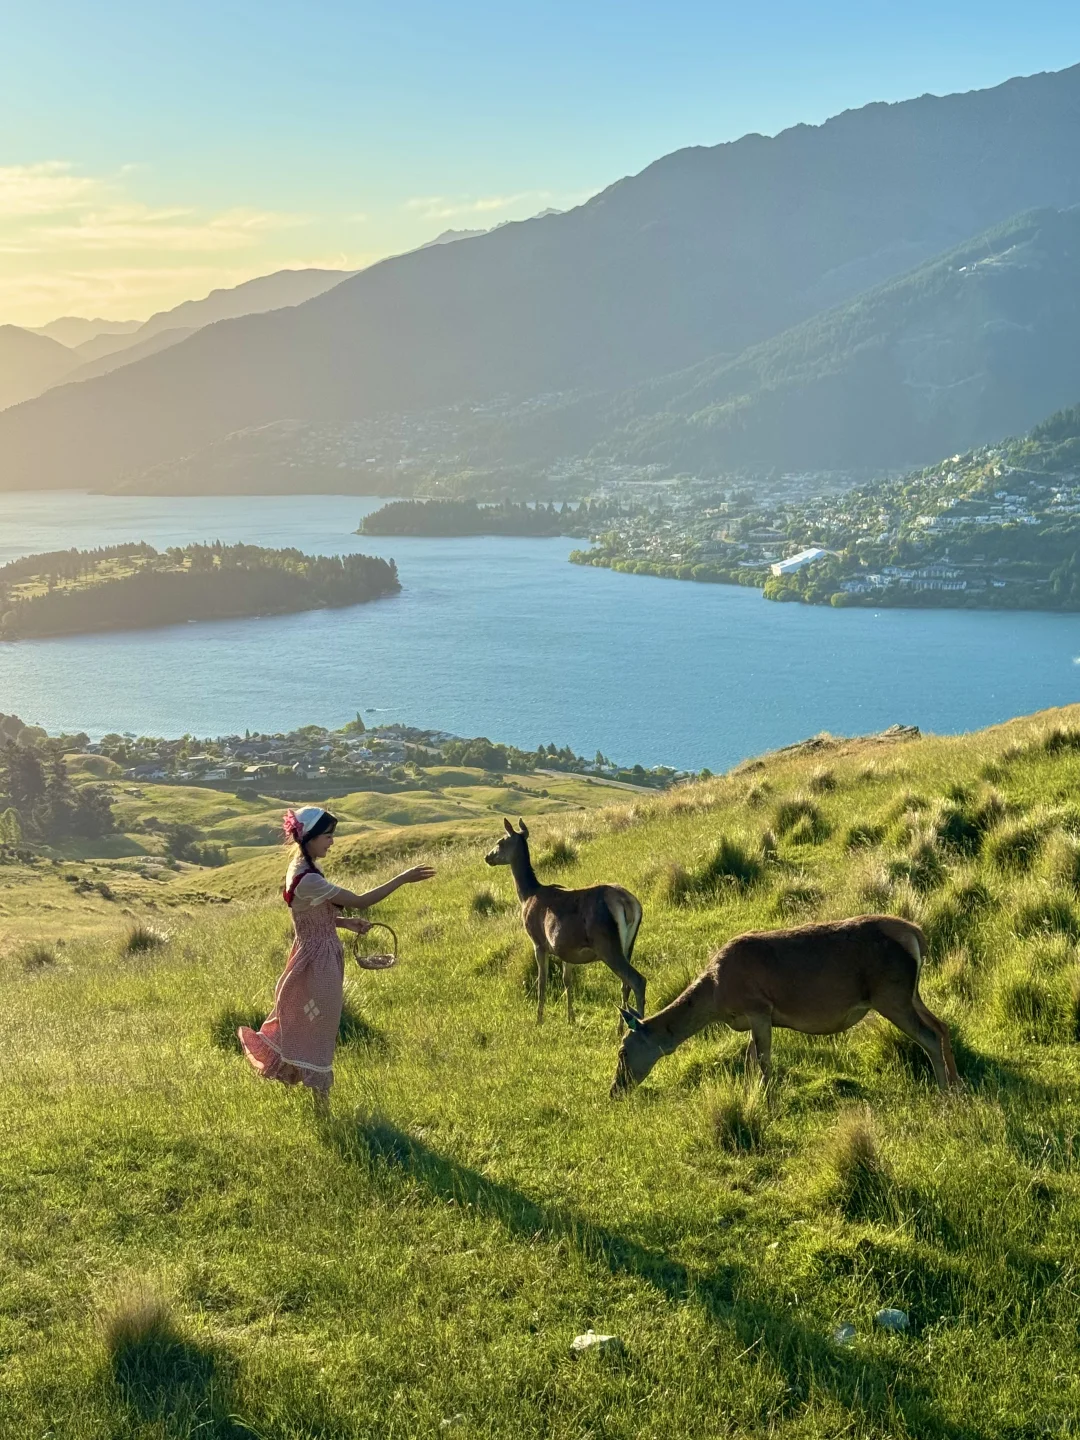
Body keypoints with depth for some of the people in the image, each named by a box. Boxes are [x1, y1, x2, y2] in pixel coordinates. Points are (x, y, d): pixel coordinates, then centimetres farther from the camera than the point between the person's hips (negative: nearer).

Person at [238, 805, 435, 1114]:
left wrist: (347, 923, 1)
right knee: (320, 1032, 3)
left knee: (306, 1028, 21)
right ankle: (322, 1108, 16)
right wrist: (403, 879, -23)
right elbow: (359, 901, -26)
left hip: (316, 958, 9)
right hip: (318, 962, -9)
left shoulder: (302, 869, 4)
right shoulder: (308, 880, -27)